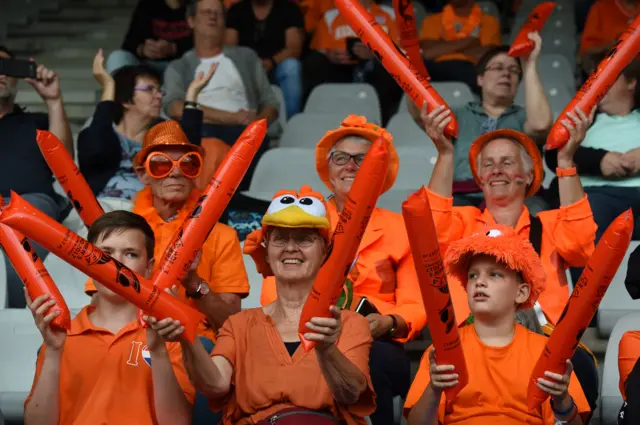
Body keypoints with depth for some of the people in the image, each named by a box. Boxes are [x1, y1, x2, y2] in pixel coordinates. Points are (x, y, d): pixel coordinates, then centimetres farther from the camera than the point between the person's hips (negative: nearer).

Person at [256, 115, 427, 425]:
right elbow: (273, 295, 8)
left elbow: (415, 306, 11)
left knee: (369, 359, -37)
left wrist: (389, 323, -13)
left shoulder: (398, 228, 17)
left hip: (377, 346, 1)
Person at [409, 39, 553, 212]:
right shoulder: (460, 115, 27)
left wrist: (530, 65, 3)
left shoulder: (523, 117, 24)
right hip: (463, 197, 0)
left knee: (533, 209, -37)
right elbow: (420, 113, 9)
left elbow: (540, 124, -1)